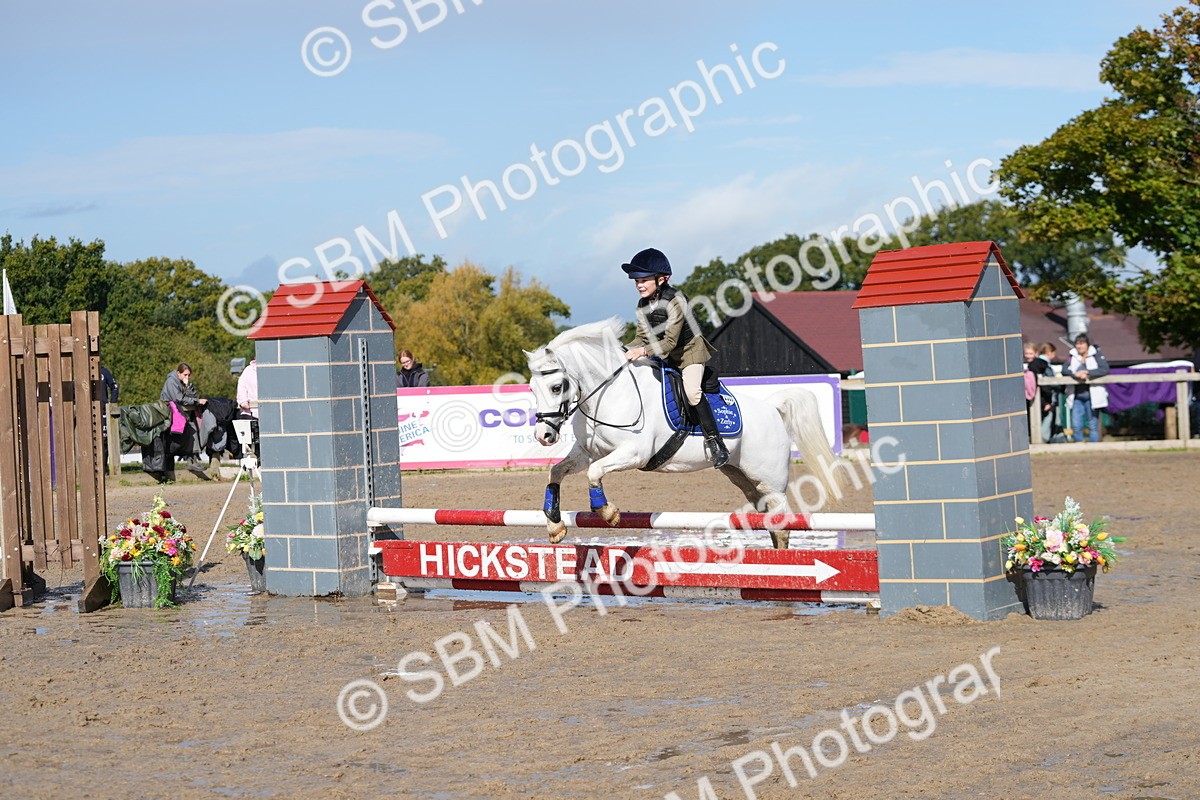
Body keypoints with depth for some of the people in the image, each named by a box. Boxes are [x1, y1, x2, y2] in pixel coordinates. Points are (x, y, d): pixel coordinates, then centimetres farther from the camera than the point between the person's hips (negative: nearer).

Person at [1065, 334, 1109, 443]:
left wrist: (1087, 373, -20)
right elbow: (1064, 370, -1)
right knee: (1076, 426, 0)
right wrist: (1075, 374, -21)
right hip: (1077, 397, 3)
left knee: (1093, 427, 3)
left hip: (1091, 396, -3)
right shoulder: (1073, 356, 8)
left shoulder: (1096, 355, -1)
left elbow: (1105, 369, -13)